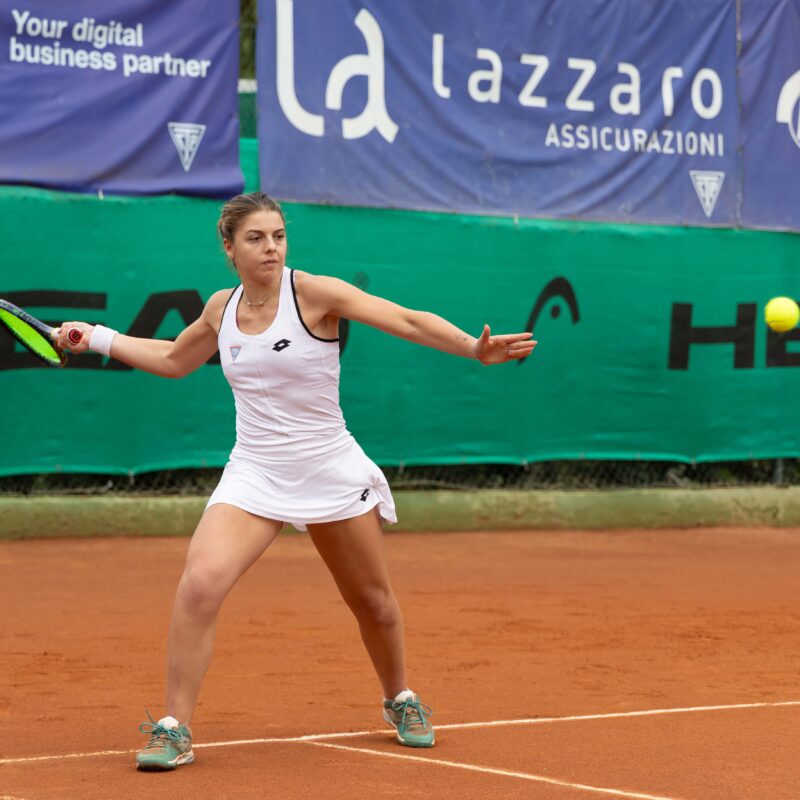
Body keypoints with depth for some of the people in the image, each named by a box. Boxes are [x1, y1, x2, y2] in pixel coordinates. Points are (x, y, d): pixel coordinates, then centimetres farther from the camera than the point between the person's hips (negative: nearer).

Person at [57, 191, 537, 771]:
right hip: (254, 474, 2)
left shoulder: (313, 292, -11)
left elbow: (409, 322, -17)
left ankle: (400, 701, 41)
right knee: (201, 583, -21)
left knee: (374, 601, 11)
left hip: (330, 473, -2)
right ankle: (174, 729, -12)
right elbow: (174, 360, 24)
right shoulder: (222, 309, 4)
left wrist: (476, 349, -30)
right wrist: (98, 338, 20)